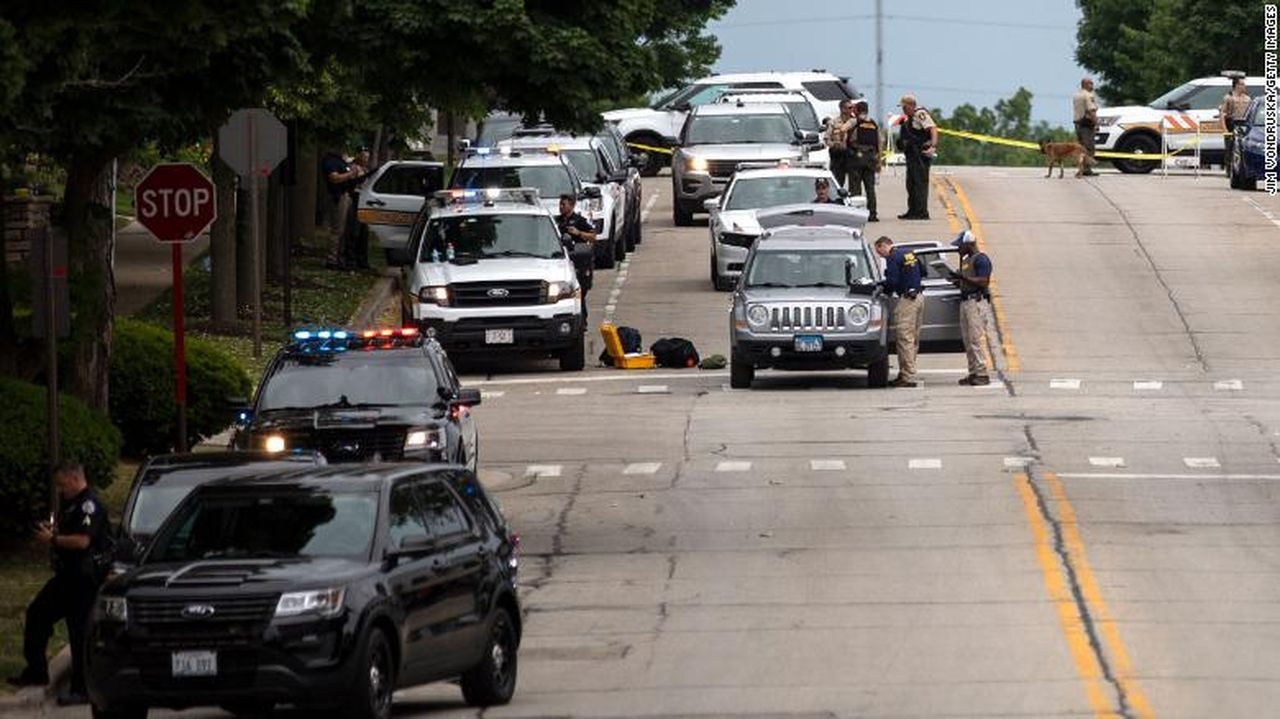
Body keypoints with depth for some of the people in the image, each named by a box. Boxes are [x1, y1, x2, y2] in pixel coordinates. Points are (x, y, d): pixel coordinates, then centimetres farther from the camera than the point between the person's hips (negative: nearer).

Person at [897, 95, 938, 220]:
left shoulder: (920, 114, -11)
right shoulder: (909, 118, 19)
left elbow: (933, 129, -22)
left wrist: (933, 147, -31)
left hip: (921, 155, -11)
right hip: (912, 155, 11)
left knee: (920, 183, -9)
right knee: (911, 184, 14)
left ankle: (922, 212, -9)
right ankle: (912, 211, 21)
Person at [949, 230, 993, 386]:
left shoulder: (981, 259, -8)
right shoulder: (965, 260, 21)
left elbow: (983, 281, -18)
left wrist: (964, 277, -19)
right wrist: (957, 281, 9)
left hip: (977, 301, -10)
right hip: (965, 301, 10)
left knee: (976, 338, -12)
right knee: (967, 340, 8)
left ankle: (982, 374, -12)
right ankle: (973, 373, 11)